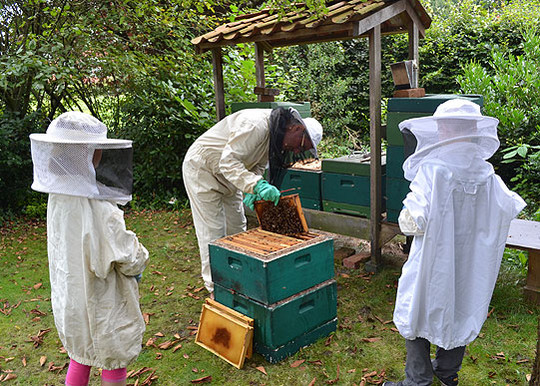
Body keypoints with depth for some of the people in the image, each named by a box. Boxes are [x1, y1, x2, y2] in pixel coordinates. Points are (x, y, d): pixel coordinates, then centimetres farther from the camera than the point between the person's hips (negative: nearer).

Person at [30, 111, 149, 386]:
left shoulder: (58, 196, -6)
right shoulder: (96, 208, -32)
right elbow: (130, 259, -24)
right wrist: (140, 258, -1)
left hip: (68, 298, 7)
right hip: (102, 303, -7)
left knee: (81, 355, 27)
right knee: (113, 363, 13)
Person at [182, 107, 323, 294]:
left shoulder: (274, 136, -1)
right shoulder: (256, 125, -31)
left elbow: (257, 166, 4)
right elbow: (228, 161, -36)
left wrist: (251, 191, -15)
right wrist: (257, 185, -45)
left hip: (227, 175, 9)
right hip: (201, 168, -9)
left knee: (237, 228, 13)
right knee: (213, 232, -5)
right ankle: (216, 289, 6)